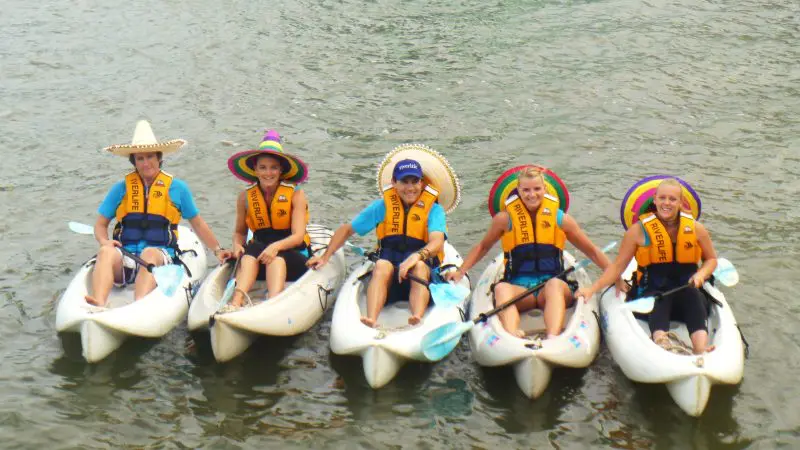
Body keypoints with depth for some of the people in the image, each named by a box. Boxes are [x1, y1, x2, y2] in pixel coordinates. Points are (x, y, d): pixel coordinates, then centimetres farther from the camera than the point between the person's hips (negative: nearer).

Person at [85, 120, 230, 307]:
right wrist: (104, 241, -4)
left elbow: (197, 223, 22)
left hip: (160, 257, -1)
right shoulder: (121, 189, 14)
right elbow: (100, 224, 17)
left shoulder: (177, 188, 13)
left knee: (149, 253, -37)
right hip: (125, 257, 1)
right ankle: (99, 304, -57)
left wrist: (218, 250, 21)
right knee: (106, 252, -32)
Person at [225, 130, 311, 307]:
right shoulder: (245, 197, 5)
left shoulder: (295, 195, -4)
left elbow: (298, 236, -12)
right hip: (259, 259, 2)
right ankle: (236, 302, -52)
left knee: (277, 255, -35)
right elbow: (239, 231, 11)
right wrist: (237, 245, -13)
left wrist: (276, 246, -32)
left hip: (292, 261, -2)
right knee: (252, 249, -31)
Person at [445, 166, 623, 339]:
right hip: (519, 289, 0)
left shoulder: (560, 219, 7)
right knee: (501, 288, -32)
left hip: (553, 287, 0)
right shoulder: (505, 219, 6)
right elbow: (483, 247, 21)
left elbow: (592, 251, 15)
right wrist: (460, 272, 10)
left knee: (554, 284, -34)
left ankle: (553, 338, -55)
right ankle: (512, 335, -58)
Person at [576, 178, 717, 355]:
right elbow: (618, 266, 1)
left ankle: (701, 349, -55)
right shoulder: (639, 231, -1)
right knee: (660, 299, -35)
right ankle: (660, 339, -66)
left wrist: (701, 274, -5)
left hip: (688, 295, 2)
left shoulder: (695, 229, 5)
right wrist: (592, 289, -10)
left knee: (691, 293, -32)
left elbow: (711, 259, 17)